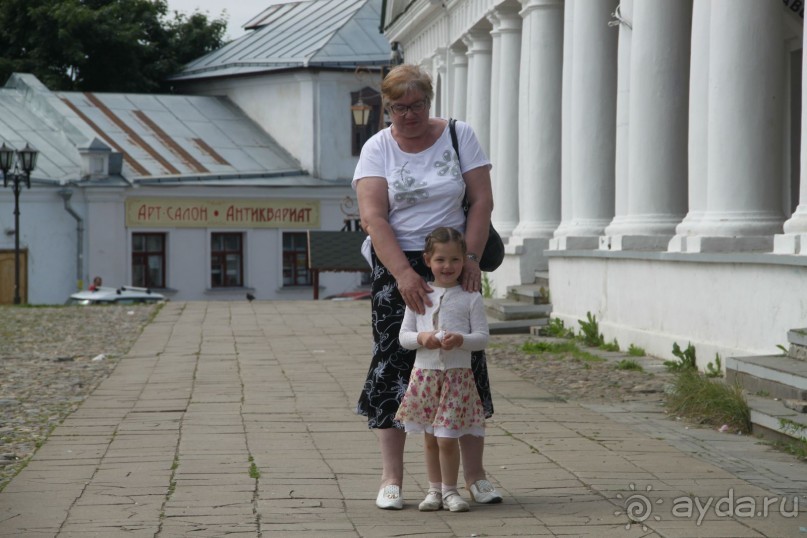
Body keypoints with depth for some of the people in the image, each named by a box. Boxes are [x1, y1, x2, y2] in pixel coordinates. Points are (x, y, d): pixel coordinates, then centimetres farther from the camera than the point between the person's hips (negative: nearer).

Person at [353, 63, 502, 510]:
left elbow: (482, 201, 0)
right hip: (396, 264, -1)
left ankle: (475, 475, 8)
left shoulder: (459, 136, 3)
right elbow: (372, 218, -11)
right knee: (394, 364, -4)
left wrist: (470, 257, -12)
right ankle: (391, 479, 2)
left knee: (466, 363, 0)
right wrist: (404, 274, -21)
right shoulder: (377, 149, 0)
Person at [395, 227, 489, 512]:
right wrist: (421, 338, -15)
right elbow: (403, 335, 6)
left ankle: (450, 491, 9)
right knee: (430, 438, 9)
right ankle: (435, 489, 21)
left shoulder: (470, 298, -1)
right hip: (424, 372, 2)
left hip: (457, 374, -2)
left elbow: (482, 336, -1)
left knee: (447, 438, -5)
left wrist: (461, 340, -20)